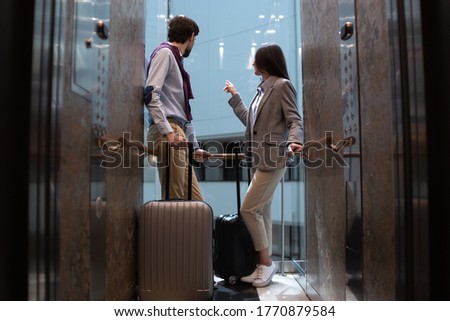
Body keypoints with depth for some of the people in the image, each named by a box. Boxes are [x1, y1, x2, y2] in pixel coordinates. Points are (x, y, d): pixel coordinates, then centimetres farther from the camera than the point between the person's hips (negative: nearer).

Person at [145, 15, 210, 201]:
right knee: (175, 200, -8)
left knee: (195, 201, 5)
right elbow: (150, 94, -16)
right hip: (168, 135, -9)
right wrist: (168, 132, -23)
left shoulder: (176, 59, 26)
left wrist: (194, 146, 27)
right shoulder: (165, 53, 0)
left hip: (178, 133, 9)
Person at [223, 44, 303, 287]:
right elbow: (248, 120, 28)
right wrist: (234, 96, 34)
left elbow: (295, 120, -12)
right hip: (259, 158, 9)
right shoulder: (262, 89, 20)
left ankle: (266, 262, 4)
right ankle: (264, 265, 16)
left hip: (272, 158, -9)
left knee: (249, 209, -10)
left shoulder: (282, 85, -5)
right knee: (262, 211, 8)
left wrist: (294, 141, -32)